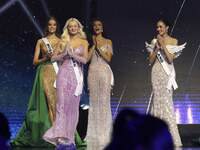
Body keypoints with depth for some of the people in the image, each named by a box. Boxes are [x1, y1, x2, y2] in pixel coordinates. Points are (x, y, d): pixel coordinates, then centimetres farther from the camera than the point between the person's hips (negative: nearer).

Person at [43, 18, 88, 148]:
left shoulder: (84, 42, 8)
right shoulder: (63, 42, 11)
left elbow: (85, 59, -5)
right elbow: (53, 59, 8)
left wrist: (71, 53, -15)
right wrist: (64, 54, -9)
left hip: (77, 75, 0)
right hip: (64, 73, 0)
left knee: (73, 105, 1)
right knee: (62, 103, -12)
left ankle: (69, 136, 9)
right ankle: (60, 136, -20)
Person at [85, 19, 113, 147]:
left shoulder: (108, 42, 9)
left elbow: (108, 58, -3)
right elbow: (87, 58, 0)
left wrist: (98, 47, -9)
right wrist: (94, 45, -3)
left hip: (104, 72, -1)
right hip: (93, 72, 1)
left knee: (104, 100, -4)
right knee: (94, 100, 0)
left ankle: (104, 134, -1)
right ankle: (94, 133, 4)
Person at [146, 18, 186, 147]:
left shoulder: (173, 41, 1)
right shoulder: (154, 41, 10)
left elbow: (170, 59, -10)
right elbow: (151, 60, 6)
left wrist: (163, 45, -13)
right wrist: (157, 48, -7)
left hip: (167, 73, -3)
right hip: (157, 72, 3)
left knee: (166, 100, -8)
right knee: (158, 100, 3)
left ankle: (172, 137, -4)